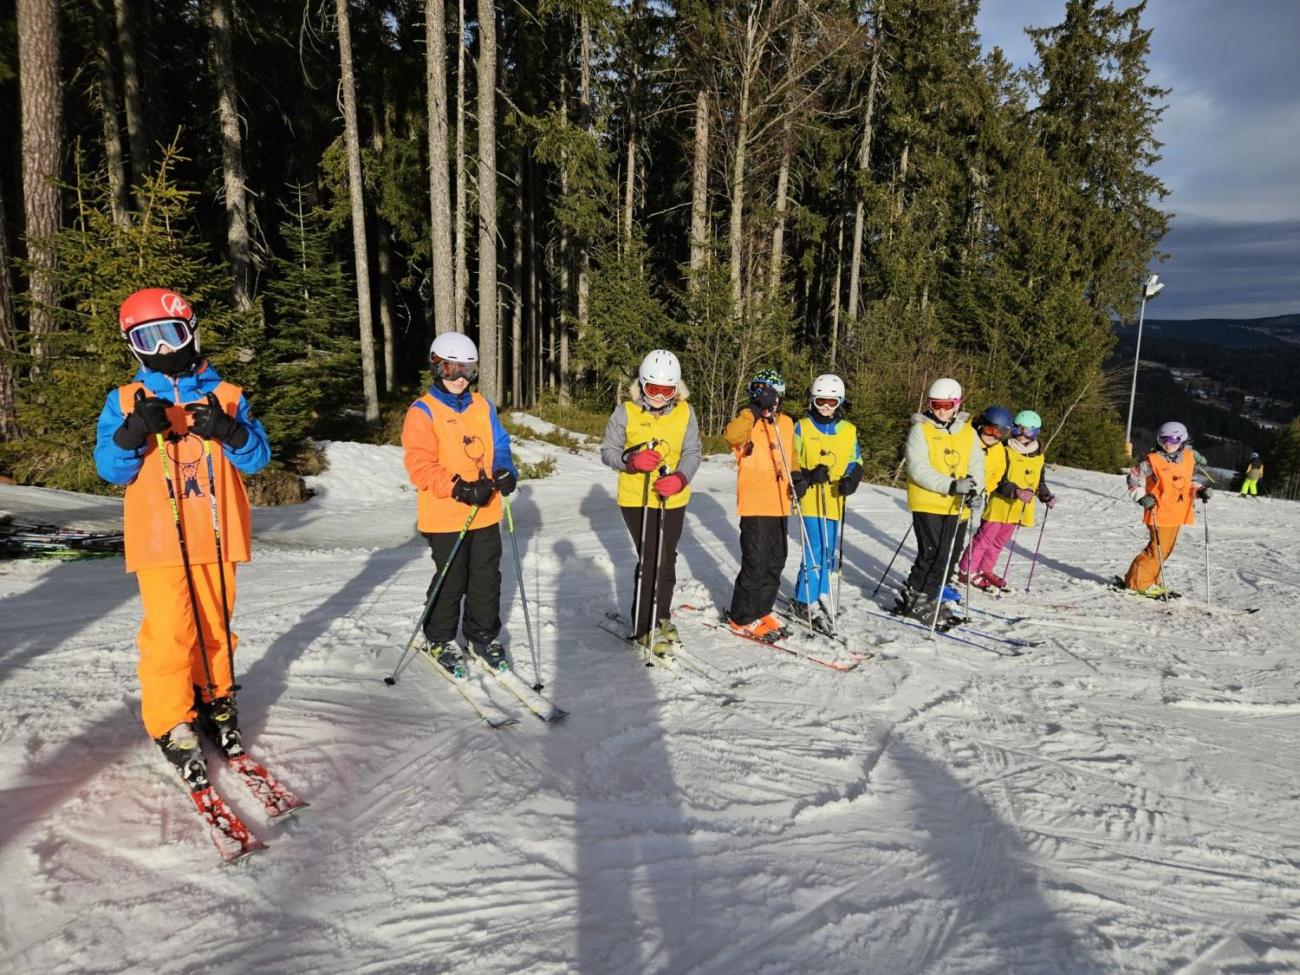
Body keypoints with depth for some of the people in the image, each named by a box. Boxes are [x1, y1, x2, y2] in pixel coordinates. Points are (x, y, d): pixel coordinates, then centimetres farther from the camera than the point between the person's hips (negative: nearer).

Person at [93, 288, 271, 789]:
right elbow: (110, 469, 0)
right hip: (158, 540, -1)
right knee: (169, 634, -7)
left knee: (215, 628, 9)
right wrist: (134, 431, -18)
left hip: (217, 538, 1)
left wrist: (228, 431, -18)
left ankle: (214, 702, 28)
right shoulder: (124, 401, 6)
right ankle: (173, 727, 7)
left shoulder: (226, 395, 6)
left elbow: (257, 457, 1)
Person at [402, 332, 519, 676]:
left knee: (487, 578, 14)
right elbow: (420, 466, -16)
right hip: (445, 516, -5)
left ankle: (483, 635, 31)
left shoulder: (483, 406, 9)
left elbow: (499, 446, 12)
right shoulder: (422, 412, -9)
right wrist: (459, 488, -27)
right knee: (450, 580, 5)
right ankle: (439, 640, 26)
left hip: (485, 513, 5)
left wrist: (505, 472, -11)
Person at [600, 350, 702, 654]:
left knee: (667, 559, 15)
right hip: (636, 498, -3)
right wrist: (631, 460, -23)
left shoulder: (685, 412, -2)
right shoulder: (626, 412, -8)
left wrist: (681, 478, -24)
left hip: (673, 499, 3)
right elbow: (608, 451, -3)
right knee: (650, 559, -7)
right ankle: (645, 627, 9)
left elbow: (692, 452, -4)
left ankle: (662, 617, 36)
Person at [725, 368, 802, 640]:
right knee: (756, 563, -5)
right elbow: (731, 435, -30)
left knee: (775, 561, 14)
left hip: (779, 505, 7)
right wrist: (755, 411, -32)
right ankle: (742, 619, 10)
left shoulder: (786, 423, 12)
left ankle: (761, 611, 30)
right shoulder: (748, 423, -7)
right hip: (755, 505, -7)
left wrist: (797, 476, 6)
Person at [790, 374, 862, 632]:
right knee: (815, 548, -9)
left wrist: (851, 480, -6)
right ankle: (806, 601, 2)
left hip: (834, 500, 4)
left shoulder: (849, 431, 11)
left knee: (829, 550, 11)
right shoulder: (802, 428, 1)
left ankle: (820, 594, 27)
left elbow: (856, 461, 15)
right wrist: (807, 477, -18)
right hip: (811, 498, -4)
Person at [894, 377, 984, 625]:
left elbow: (976, 466, 6)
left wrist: (977, 491, -14)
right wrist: (951, 485, -25)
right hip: (927, 504, -6)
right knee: (933, 555, -10)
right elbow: (918, 469, -15)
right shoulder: (920, 430, -5)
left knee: (949, 557, 11)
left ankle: (926, 599, 26)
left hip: (957, 506, 6)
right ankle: (912, 601, 5)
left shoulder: (968, 432, 10)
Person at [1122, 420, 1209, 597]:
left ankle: (1152, 580, 30)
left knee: (1166, 549, 15)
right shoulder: (1151, 461, -11)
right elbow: (1134, 479, -3)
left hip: (1178, 513, 7)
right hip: (1159, 513, -7)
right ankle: (1139, 582, 4)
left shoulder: (1189, 459, 7)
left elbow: (1188, 482, 21)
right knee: (1158, 549, -8)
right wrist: (1142, 497, -15)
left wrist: (1198, 491, 3)